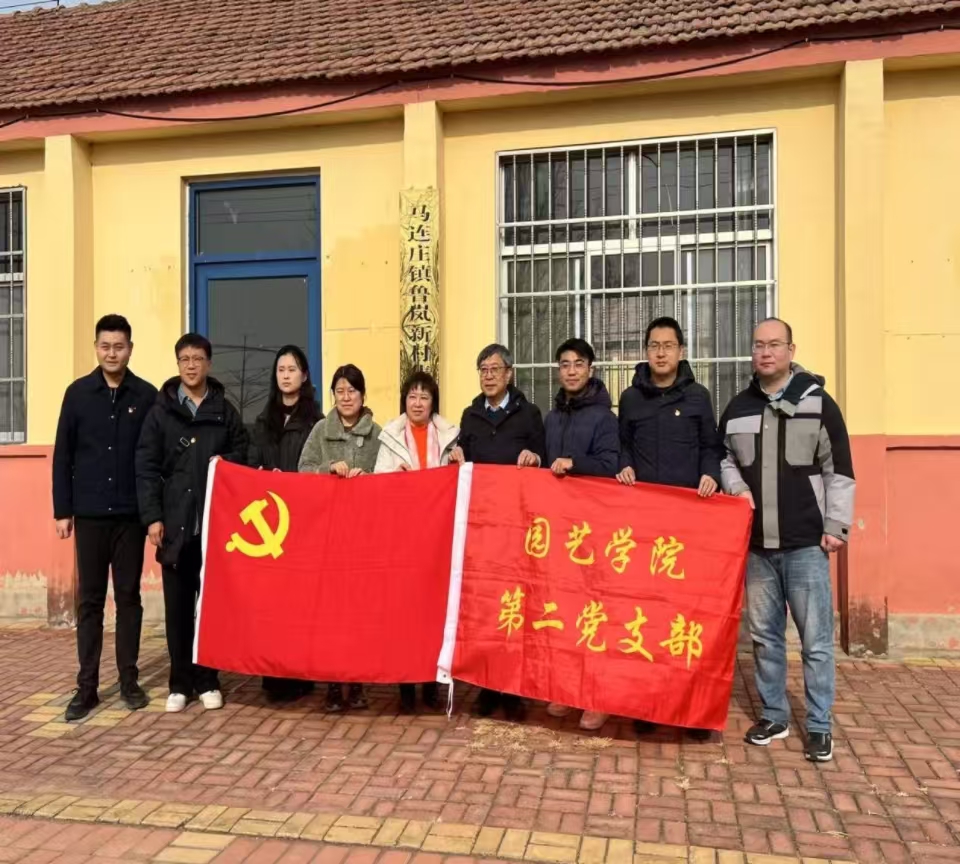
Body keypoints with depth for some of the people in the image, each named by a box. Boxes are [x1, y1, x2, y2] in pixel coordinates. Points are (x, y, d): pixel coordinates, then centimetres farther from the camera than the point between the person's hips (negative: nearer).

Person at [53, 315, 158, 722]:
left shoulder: (146, 395, 0)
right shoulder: (78, 393, 3)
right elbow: (62, 456, 4)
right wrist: (62, 511, 0)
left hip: (131, 514, 0)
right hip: (89, 514, 1)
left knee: (129, 597, 8)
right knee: (90, 599, 7)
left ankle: (129, 680, 18)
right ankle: (87, 686, 15)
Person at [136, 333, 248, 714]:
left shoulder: (225, 411, 9)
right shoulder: (161, 409, 6)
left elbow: (241, 457, 12)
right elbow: (146, 466, 1)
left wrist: (224, 465, -10)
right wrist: (152, 516, -7)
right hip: (174, 522, 0)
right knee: (177, 605, 5)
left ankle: (208, 680, 16)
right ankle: (180, 683, 16)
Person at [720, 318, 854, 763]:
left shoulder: (818, 402, -3)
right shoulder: (738, 407, 8)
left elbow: (839, 471, -2)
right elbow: (725, 458, 19)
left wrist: (837, 525, -6)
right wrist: (737, 488, -1)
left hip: (806, 544, -3)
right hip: (756, 544, 4)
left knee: (816, 639, 2)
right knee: (765, 635, 12)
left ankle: (819, 726, 15)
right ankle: (773, 714, 26)